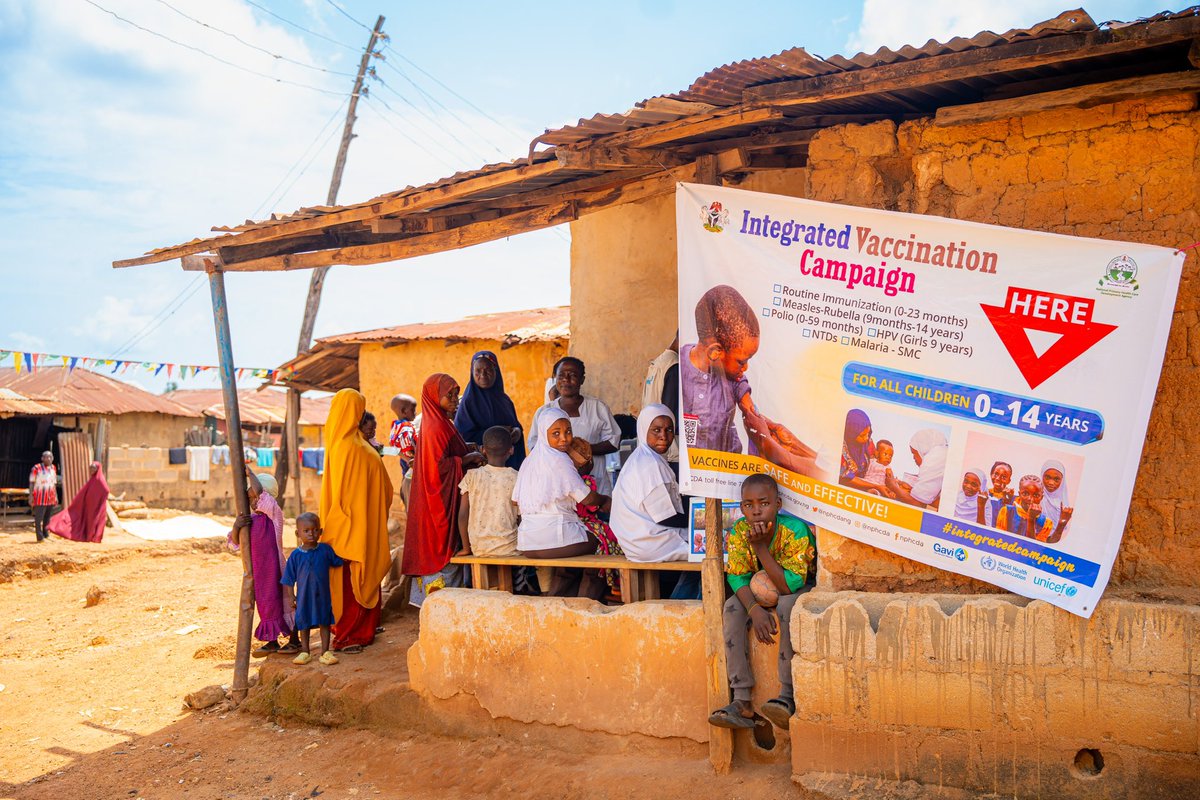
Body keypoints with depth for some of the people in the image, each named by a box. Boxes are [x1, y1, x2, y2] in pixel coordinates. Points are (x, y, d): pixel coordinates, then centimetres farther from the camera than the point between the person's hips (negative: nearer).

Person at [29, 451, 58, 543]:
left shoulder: (53, 468, 10)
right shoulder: (36, 468, -7)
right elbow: (31, 483, -6)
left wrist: (56, 496, 15)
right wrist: (30, 496, -11)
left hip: (50, 498, 6)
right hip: (39, 498, -6)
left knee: (47, 518, 10)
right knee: (39, 518, -6)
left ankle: (46, 535, 18)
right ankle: (40, 537, -6)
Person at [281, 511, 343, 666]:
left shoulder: (325, 549, -5)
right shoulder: (296, 555, -6)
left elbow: (339, 562, 11)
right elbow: (290, 579, -1)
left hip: (322, 595, 0)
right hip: (304, 596, 0)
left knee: (324, 622, 6)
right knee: (303, 623, 11)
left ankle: (325, 652, 15)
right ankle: (305, 652, 25)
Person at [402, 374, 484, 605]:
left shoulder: (441, 423, 14)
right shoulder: (435, 427, -17)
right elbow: (439, 466, -23)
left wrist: (470, 454, 8)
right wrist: (468, 459, -14)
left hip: (444, 498, 10)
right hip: (440, 500, -10)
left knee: (437, 551, 13)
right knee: (444, 551, -3)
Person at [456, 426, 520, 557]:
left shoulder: (471, 476, -3)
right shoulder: (516, 478, -7)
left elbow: (462, 515, -3)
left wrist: (466, 547, 8)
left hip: (479, 549, 3)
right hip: (509, 548, -2)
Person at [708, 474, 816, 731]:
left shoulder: (795, 530, -29)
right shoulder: (738, 532, -16)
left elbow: (789, 586, -32)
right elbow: (737, 577, -14)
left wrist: (760, 547, -39)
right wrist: (755, 609, -34)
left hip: (801, 591, -4)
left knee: (788, 604, -37)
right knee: (733, 608, -23)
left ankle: (788, 696, -31)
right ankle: (742, 702, -23)